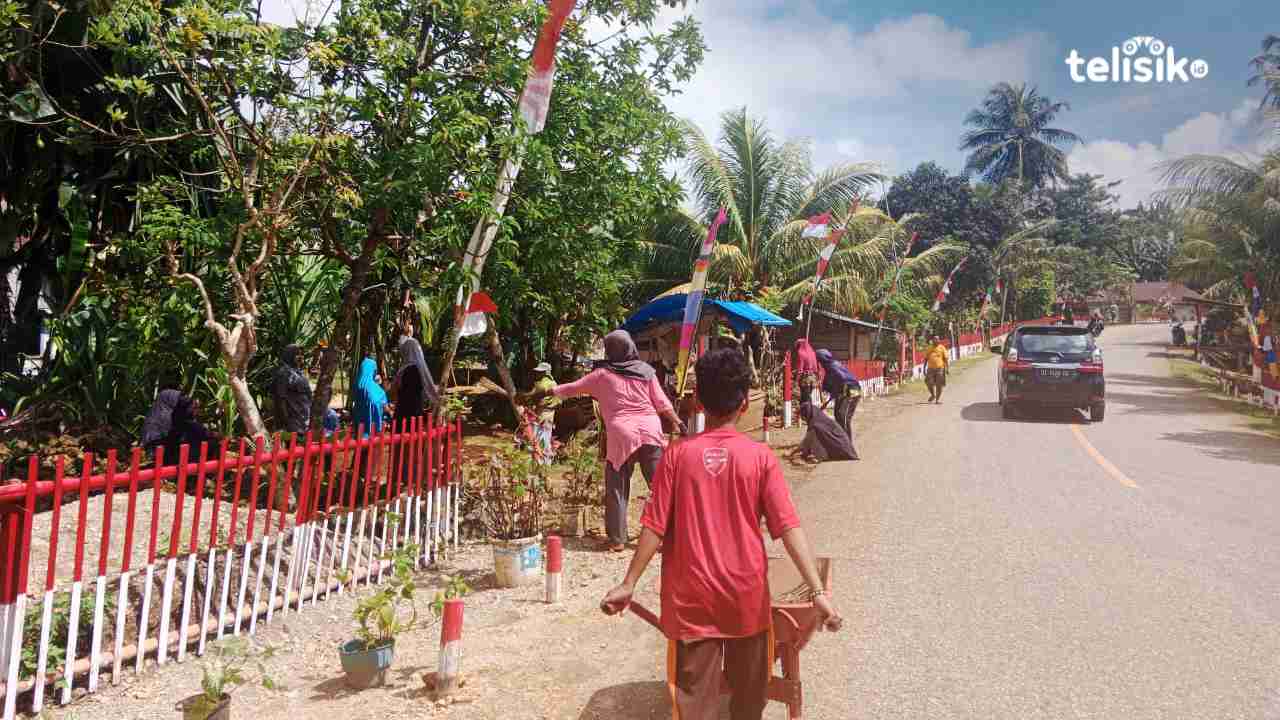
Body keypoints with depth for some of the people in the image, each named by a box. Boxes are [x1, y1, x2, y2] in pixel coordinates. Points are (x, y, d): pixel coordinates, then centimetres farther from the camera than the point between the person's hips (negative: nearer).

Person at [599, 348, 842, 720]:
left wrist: (628, 584, 0)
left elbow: (654, 528, -8)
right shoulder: (760, 456, -8)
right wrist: (818, 591, -11)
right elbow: (789, 527, -13)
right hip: (746, 596, 1)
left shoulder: (678, 455, -8)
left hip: (692, 599, -1)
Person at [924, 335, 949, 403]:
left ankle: (938, 398, 10)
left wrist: (947, 368, -7)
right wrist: (924, 368, 9)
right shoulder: (929, 348, 11)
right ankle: (933, 395, 23)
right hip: (930, 369, 2)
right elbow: (926, 359, 14)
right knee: (929, 383, -3)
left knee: (939, 384, 0)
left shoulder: (942, 348, 3)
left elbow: (946, 359, 1)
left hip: (940, 368, -2)